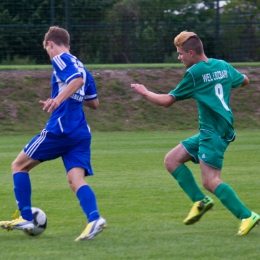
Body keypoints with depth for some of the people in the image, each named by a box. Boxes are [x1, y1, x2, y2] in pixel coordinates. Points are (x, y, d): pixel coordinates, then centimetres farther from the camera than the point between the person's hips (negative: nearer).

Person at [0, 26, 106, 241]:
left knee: (19, 165, 9)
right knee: (76, 180, -5)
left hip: (60, 129, -7)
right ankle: (94, 219, -32)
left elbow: (77, 80, -22)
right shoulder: (81, 67, 22)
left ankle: (25, 219, 7)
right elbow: (94, 103, 28)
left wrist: (58, 99, -35)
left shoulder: (60, 60, -2)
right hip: (82, 133, 7)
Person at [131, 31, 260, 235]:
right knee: (172, 160, 12)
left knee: (210, 181, -16)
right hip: (208, 132, 9)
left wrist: (145, 92, 11)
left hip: (214, 132, -9)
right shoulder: (223, 66, 11)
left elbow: (167, 101, -5)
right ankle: (200, 201, 8)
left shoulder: (194, 73, -11)